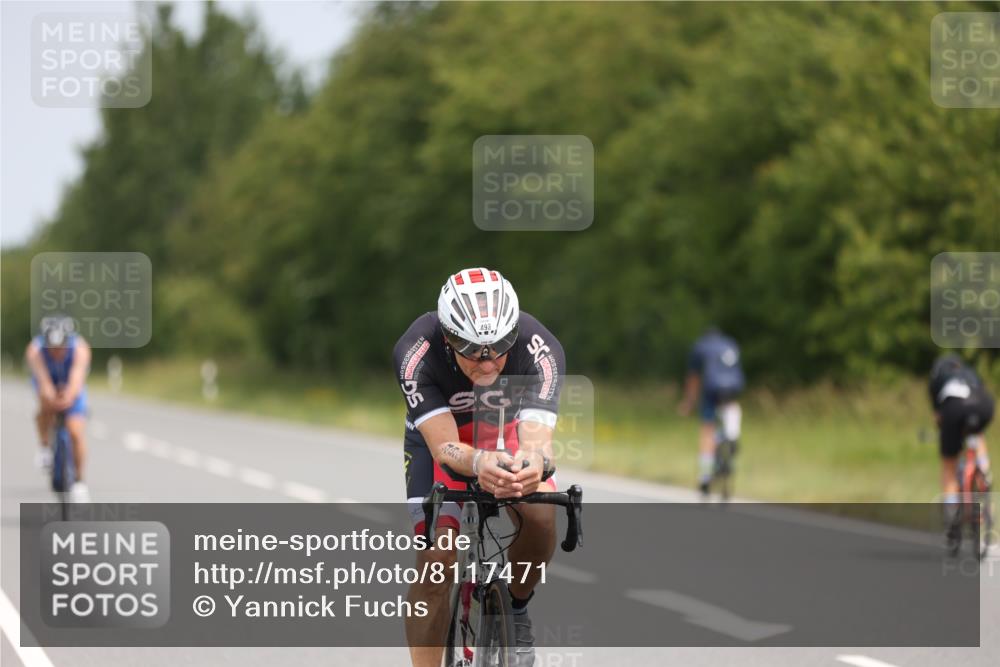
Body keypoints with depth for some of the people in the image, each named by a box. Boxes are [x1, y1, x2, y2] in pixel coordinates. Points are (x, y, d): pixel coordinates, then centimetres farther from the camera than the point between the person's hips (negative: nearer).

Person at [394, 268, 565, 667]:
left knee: (541, 517, -27)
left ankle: (516, 607, 3)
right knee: (436, 559, -19)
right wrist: (479, 464, -65)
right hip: (439, 436, -1)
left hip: (508, 431, 1)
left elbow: (536, 437, -42)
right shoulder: (416, 353, -37)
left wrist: (532, 464, -68)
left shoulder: (541, 350, -34)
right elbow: (445, 446, -41)